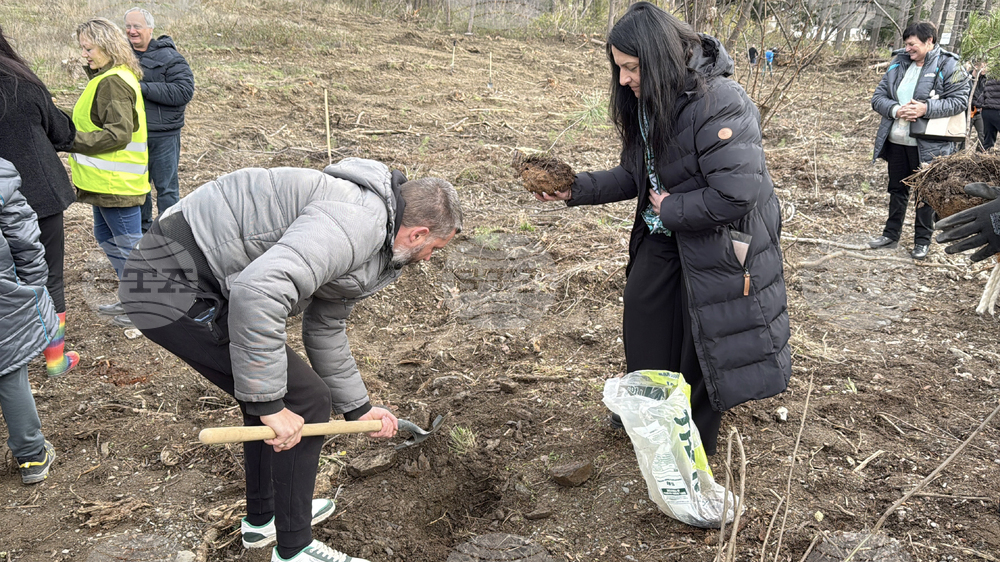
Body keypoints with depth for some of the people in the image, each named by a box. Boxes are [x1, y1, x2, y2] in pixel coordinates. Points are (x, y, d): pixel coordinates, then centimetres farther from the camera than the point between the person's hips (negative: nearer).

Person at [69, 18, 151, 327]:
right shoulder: (108, 77, 14)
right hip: (106, 180, 11)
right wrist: (69, 128, 8)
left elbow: (118, 133, -24)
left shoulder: (113, 82, -19)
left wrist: (72, 140, -21)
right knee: (106, 236, 20)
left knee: (128, 243, -1)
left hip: (117, 182, -11)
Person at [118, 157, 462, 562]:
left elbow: (325, 330, 26)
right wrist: (269, 404, -24)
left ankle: (262, 517, 41)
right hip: (173, 285, -11)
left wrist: (357, 407, 31)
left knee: (274, 394, 22)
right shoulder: (359, 221, -21)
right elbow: (258, 291, -34)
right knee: (305, 402, -4)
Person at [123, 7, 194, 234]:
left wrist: (144, 87, -22)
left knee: (166, 187, 1)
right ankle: (142, 228, 31)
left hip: (163, 136, -6)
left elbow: (185, 90, -21)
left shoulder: (168, 57, -8)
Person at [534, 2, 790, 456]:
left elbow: (737, 194, -32)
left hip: (718, 244, -8)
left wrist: (671, 210, -20)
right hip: (663, 237, 8)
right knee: (642, 325, 17)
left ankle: (695, 440, 32)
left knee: (704, 344, 8)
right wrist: (577, 189, -4)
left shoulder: (719, 104, -29)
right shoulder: (646, 103, -2)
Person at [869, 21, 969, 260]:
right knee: (897, 189, 17)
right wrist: (896, 110, -16)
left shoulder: (948, 66, -8)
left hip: (927, 145, -5)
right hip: (896, 141, 5)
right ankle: (891, 234, 30)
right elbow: (878, 98, 3)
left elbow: (959, 101, -13)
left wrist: (926, 109, -25)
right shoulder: (899, 64, 6)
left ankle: (922, 241, 19)